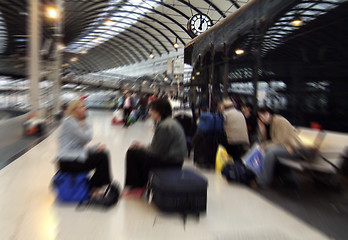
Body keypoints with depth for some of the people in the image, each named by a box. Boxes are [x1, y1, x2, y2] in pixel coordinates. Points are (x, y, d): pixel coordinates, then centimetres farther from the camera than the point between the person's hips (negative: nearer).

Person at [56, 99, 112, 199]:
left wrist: (96, 147, -3)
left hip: (75, 156, 9)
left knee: (103, 152, 2)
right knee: (102, 157, -14)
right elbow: (86, 138, -19)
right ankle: (95, 188, 4)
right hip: (68, 162, -9)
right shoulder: (69, 122, -13)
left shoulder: (77, 122, 15)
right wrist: (86, 125, -1)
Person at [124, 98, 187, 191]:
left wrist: (141, 147, -2)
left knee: (132, 153, -4)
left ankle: (134, 185, 15)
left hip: (170, 162, -10)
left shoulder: (165, 126, -22)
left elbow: (156, 151, -20)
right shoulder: (169, 122, 10)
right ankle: (140, 182, 29)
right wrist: (142, 146, 4)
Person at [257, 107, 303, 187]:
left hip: (294, 148, -9)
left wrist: (266, 145, -14)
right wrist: (262, 131, -7)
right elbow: (264, 141, 8)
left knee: (271, 151, -28)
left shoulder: (280, 121, -15)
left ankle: (263, 181, -22)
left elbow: (282, 141, -19)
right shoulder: (268, 124, 9)